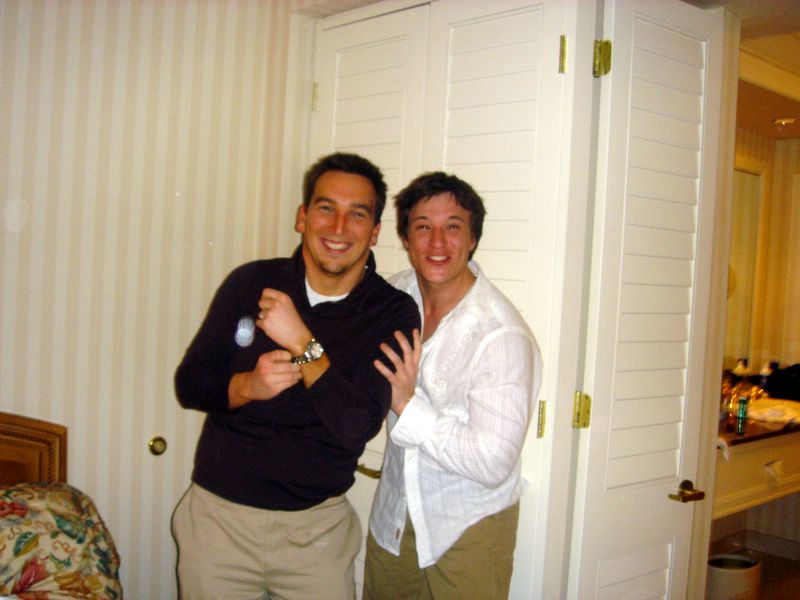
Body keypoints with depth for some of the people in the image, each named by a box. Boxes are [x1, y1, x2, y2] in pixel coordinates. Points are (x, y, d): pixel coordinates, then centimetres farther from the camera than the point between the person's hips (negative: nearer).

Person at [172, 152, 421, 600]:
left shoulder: (393, 313, -10)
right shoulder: (250, 283, -5)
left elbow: (358, 427, -19)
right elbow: (189, 383, 0)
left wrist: (302, 343, -26)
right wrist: (247, 386, -20)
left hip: (316, 528, -1)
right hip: (219, 513, 2)